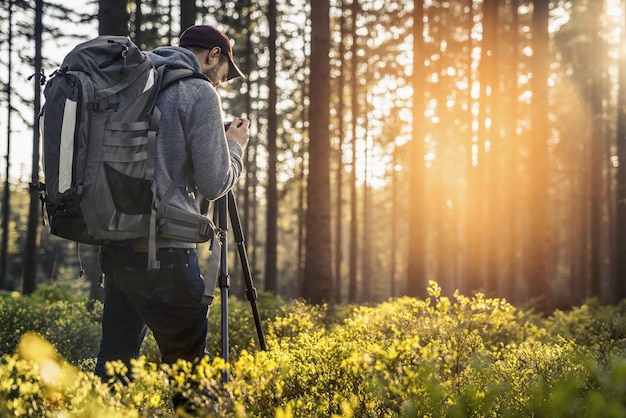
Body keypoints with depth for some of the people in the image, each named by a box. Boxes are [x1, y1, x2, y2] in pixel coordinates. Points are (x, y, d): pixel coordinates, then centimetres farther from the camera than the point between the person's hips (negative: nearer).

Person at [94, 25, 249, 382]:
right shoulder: (199, 92, -7)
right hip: (163, 251, -8)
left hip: (114, 242, 8)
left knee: (114, 359, 12)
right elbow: (214, 183, -6)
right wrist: (235, 146, 12)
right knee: (189, 365, 1)